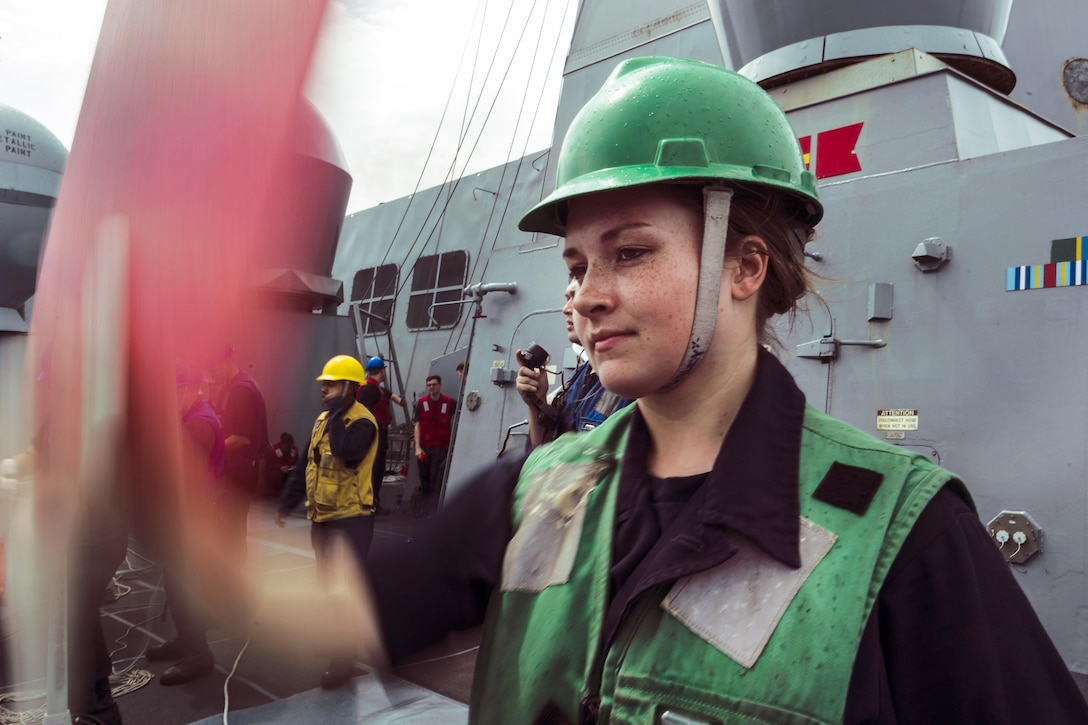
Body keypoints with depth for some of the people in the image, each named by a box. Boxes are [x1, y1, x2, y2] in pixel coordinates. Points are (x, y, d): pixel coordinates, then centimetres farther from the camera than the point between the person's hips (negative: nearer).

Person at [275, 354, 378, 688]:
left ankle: (345, 657, 3)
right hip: (322, 515, 9)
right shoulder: (324, 419, 12)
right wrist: (287, 501, 18)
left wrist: (336, 414, -26)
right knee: (325, 582, 19)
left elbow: (348, 454, -35)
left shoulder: (362, 421, -15)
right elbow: (307, 464, 18)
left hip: (350, 518, -9)